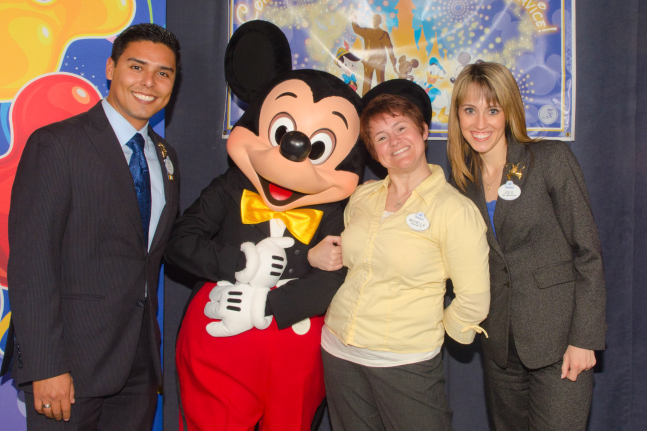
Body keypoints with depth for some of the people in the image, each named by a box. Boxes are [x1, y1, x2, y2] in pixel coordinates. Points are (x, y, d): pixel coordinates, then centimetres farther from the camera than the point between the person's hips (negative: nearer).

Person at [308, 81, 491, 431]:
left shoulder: (455, 210, -12)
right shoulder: (362, 197, 4)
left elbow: (473, 300, -11)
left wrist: (434, 331, 1)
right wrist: (316, 255, 2)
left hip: (406, 362, -5)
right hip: (338, 350, 5)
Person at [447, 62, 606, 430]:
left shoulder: (552, 159, -9)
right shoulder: (466, 177, 6)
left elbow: (588, 252, -9)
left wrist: (584, 339, -12)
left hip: (559, 340, -5)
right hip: (501, 343, 5)